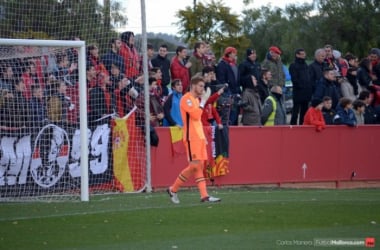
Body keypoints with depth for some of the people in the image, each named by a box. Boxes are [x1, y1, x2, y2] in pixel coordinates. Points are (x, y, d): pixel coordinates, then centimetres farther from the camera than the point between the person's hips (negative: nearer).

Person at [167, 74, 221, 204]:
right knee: (194, 165, -12)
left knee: (200, 166, 3)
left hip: (199, 137, 9)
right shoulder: (186, 99, -10)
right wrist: (203, 101, -14)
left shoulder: (196, 99, 19)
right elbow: (195, 115, -21)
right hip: (191, 137, -9)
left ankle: (204, 195, -1)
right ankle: (173, 189, -1)